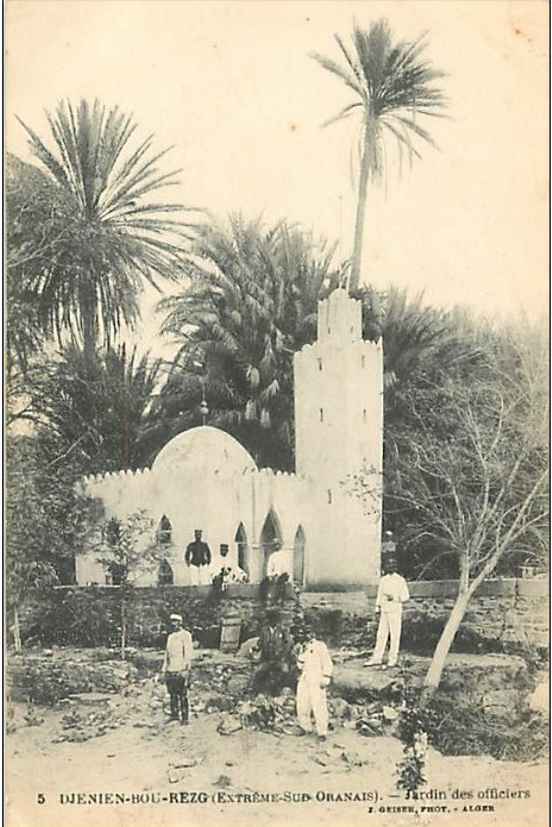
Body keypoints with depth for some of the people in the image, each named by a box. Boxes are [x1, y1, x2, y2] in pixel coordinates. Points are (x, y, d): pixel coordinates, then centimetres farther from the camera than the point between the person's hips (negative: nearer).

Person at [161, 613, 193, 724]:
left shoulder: (185, 635, -5)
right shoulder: (170, 636, 17)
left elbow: (188, 652, -10)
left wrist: (186, 669, -17)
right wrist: (164, 669, 18)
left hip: (181, 670, -7)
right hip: (170, 671, 7)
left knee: (183, 695, -5)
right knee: (173, 694, 11)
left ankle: (185, 718, -1)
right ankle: (174, 715, 20)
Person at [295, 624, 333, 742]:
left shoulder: (320, 646, -3)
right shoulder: (303, 647, 16)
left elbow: (327, 663, -6)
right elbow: (300, 665, 15)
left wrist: (326, 679, -13)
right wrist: (301, 653, -2)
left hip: (316, 680, -6)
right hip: (304, 679, 6)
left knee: (318, 706, -9)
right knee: (302, 704, 7)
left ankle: (322, 732, -3)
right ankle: (306, 727, 24)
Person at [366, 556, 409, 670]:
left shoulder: (400, 580, -2)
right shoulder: (383, 580, 14)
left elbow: (406, 597, -2)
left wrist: (394, 598, -16)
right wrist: (377, 608, 13)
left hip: (395, 610, -5)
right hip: (384, 610, 5)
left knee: (395, 635, -3)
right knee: (381, 635, 5)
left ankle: (393, 659, 2)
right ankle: (377, 658, 7)